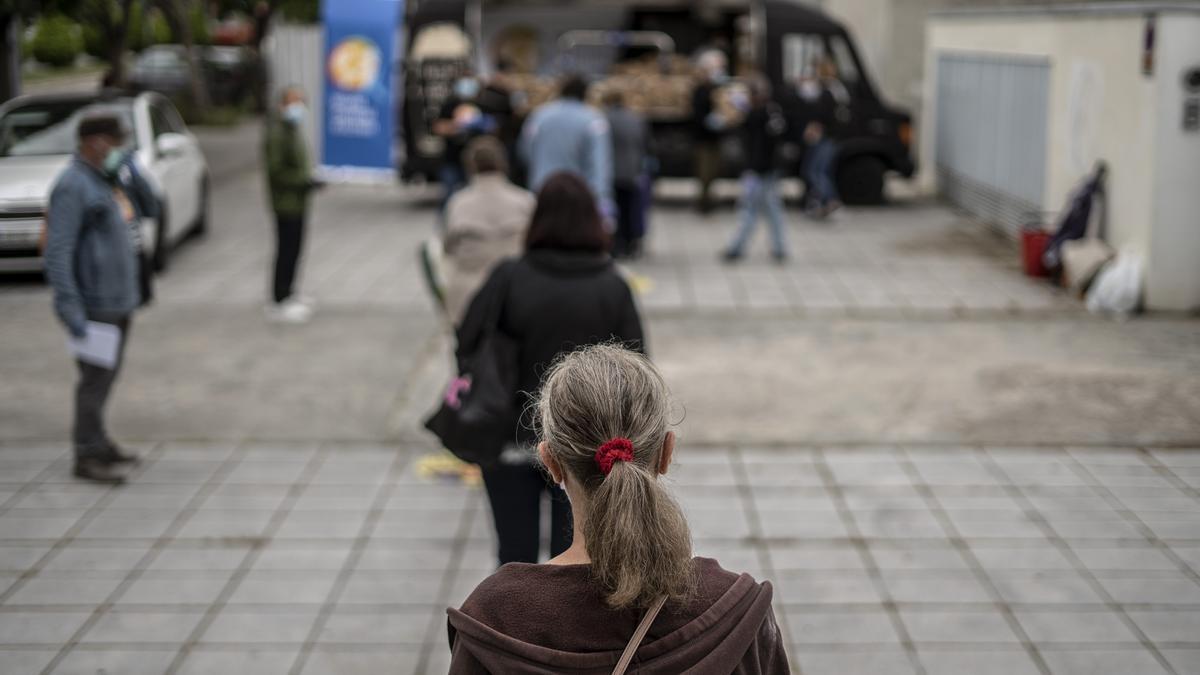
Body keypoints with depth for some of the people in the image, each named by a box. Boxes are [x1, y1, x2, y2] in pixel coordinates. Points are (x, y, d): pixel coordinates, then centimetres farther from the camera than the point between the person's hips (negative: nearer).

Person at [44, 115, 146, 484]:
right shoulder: (72, 186, -16)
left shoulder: (107, 179, 12)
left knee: (108, 372, 16)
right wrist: (71, 311, -26)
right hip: (95, 302, -9)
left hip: (120, 298, 9)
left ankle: (96, 442, 27)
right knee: (96, 376, -4)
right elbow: (57, 252, -22)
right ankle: (88, 456, 5)